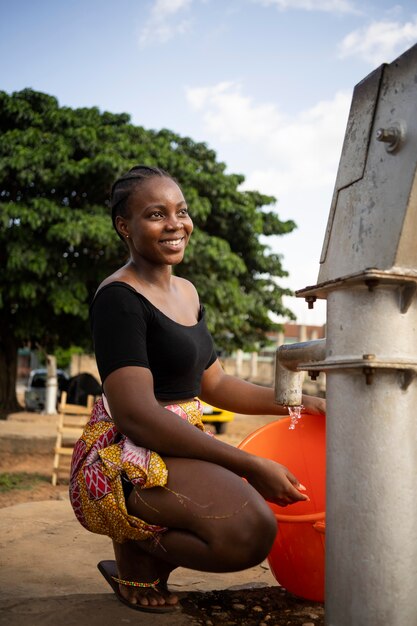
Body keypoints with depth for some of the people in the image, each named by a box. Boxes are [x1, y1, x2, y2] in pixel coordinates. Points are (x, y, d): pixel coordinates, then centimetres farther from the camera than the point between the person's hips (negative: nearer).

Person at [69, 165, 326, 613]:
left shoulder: (186, 292, 14)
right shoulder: (119, 297, -14)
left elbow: (214, 384, 17)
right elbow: (135, 413, -22)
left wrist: (299, 403, 5)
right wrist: (250, 467, -23)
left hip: (177, 448, 9)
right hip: (124, 458, -9)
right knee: (248, 531, -28)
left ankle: (147, 552, 10)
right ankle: (135, 551, -1)